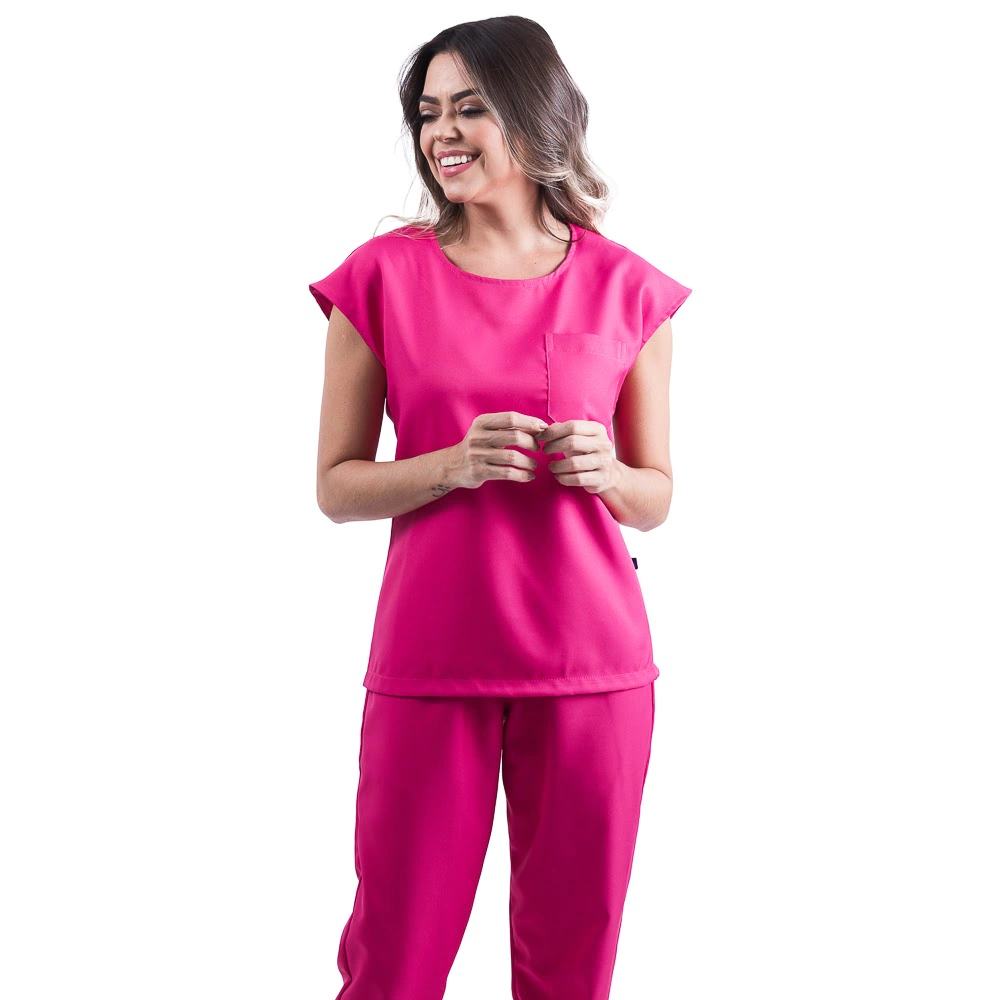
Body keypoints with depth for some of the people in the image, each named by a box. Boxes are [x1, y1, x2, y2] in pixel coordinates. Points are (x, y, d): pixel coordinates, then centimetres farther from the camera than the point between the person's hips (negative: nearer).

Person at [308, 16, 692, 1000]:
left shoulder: (626, 288, 4)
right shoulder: (384, 276, 2)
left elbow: (656, 497, 11)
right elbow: (336, 486, 3)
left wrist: (603, 471, -11)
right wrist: (456, 464, -15)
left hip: (590, 660, 1)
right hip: (429, 657, -1)